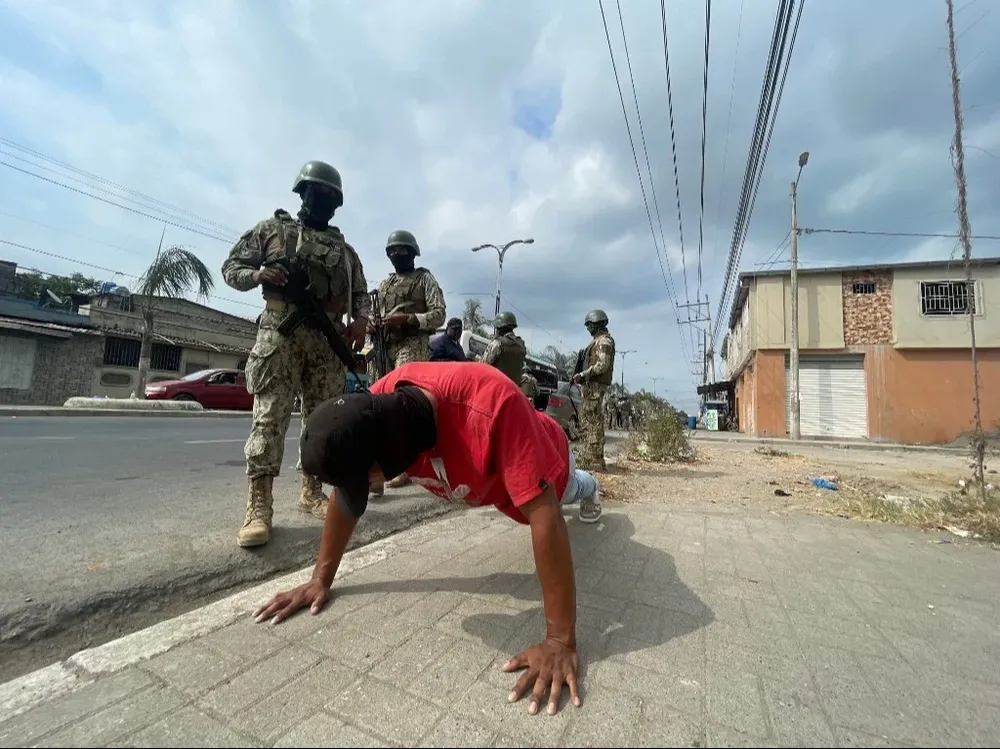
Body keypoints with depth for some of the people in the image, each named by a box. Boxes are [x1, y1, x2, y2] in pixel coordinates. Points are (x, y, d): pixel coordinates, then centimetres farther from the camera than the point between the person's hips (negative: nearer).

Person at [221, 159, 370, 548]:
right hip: (281, 329, -3)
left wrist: (361, 319, -3)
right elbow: (231, 267, 15)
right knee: (270, 413, -10)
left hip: (329, 337, 4)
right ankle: (259, 504, -6)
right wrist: (257, 274, -8)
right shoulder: (272, 228, 16)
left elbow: (361, 291, 18)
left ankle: (311, 490, 14)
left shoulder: (345, 248, 22)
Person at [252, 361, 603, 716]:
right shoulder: (378, 407, -32)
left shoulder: (491, 404, -51)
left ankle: (588, 488, 72)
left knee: (568, 491, 32)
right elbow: (346, 495, -18)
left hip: (543, 464, -5)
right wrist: (321, 578, -13)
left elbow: (543, 515, -48)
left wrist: (561, 641, -44)